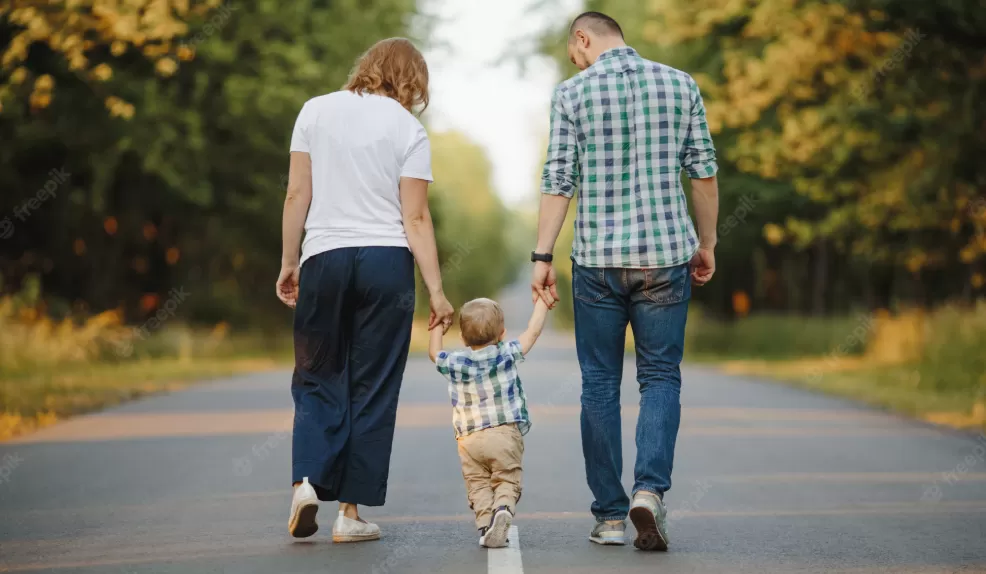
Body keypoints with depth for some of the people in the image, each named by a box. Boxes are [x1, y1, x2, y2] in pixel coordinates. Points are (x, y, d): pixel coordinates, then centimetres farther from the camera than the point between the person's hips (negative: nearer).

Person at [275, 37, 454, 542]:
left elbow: (297, 195, 2)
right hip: (386, 260, -1)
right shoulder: (408, 130, 0)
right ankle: (351, 511, 6)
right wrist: (436, 291, -3)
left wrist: (289, 262, 9)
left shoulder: (316, 111, 5)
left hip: (324, 259, 1)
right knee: (373, 388, 6)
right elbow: (415, 218, -5)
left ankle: (307, 479, -10)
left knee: (318, 379, 12)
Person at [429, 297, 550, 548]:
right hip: (506, 435, -1)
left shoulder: (454, 363, 3)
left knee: (478, 487, 5)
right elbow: (533, 331, 10)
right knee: (507, 482, 1)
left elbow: (433, 351, 23)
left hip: (469, 440, 1)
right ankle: (503, 508, -28)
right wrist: (542, 301, 22)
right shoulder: (507, 355, 0)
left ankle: (485, 524, -16)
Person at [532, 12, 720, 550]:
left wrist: (542, 256, -2)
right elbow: (704, 173, 5)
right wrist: (706, 243, 15)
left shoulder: (573, 92, -1)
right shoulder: (680, 83, 4)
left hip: (597, 258, -1)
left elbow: (558, 181, -5)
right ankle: (650, 489, -13)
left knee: (600, 384, 9)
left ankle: (610, 515, 10)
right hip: (665, 254, 1)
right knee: (661, 377, 8)